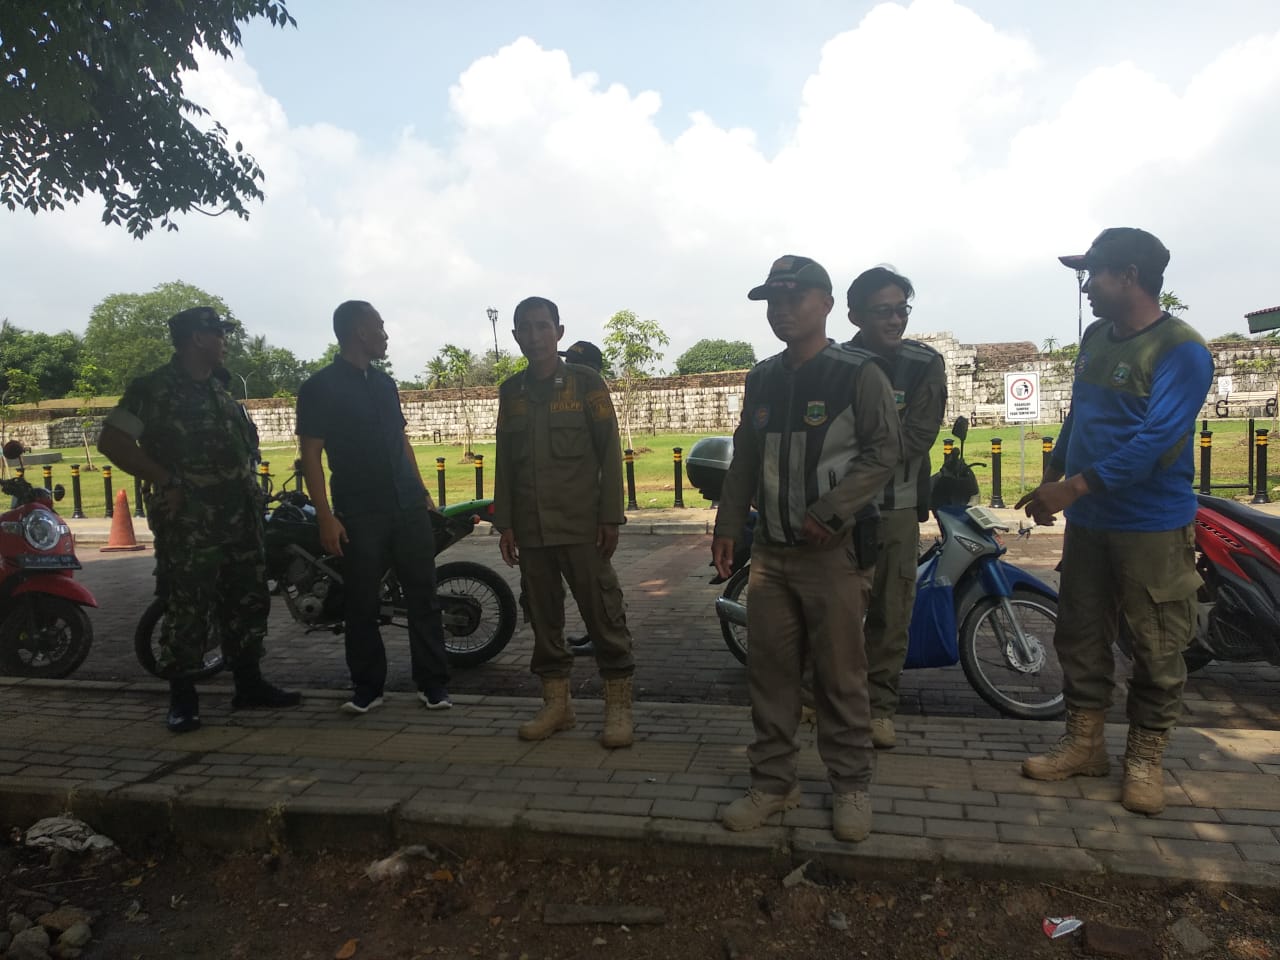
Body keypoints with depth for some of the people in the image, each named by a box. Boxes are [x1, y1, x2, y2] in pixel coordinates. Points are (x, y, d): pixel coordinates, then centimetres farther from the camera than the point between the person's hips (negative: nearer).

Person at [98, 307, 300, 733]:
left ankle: (249, 683, 22)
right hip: (188, 521, -7)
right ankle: (182, 698, 9)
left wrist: (251, 492, 15)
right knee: (187, 610, -3)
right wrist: (165, 482, -16)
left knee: (248, 601, 11)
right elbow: (111, 441, -12)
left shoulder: (221, 390, 16)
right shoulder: (153, 388, -7)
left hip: (239, 517, 7)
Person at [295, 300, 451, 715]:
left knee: (423, 596, 4)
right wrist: (325, 516, -14)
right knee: (363, 604, 3)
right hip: (358, 514, -5)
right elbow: (311, 456, -7)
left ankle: (433, 683, 12)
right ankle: (367, 687, 17)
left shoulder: (384, 383, 15)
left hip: (409, 508, 5)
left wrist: (422, 491, 17)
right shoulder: (319, 388, -3)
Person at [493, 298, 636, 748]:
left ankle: (618, 706, 7)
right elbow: (504, 461, 14)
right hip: (530, 527, 4)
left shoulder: (585, 381, 1)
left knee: (603, 614, -2)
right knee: (543, 616, 9)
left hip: (581, 524, -4)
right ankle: (556, 703, 19)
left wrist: (611, 517, -8)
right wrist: (504, 523, 9)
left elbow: (610, 452, -2)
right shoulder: (511, 390, 12)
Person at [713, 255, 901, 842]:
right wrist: (727, 524, 11)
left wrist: (831, 512, -18)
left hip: (834, 549, -5)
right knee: (769, 671, 8)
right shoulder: (761, 379, 14)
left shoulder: (858, 373, -4)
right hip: (770, 550, 5)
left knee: (840, 675, 3)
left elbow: (882, 451, -8)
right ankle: (773, 782, 22)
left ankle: (851, 785, 20)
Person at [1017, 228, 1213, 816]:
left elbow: (1157, 441, -24)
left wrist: (1075, 487, -26)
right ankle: (1084, 744, 26)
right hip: (1087, 521, 7)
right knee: (1080, 636, 12)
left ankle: (1145, 760, 20)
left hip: (1152, 527, -7)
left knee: (1157, 650, 6)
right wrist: (1052, 478, 11)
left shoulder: (1180, 350, -15)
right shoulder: (1096, 337, 9)